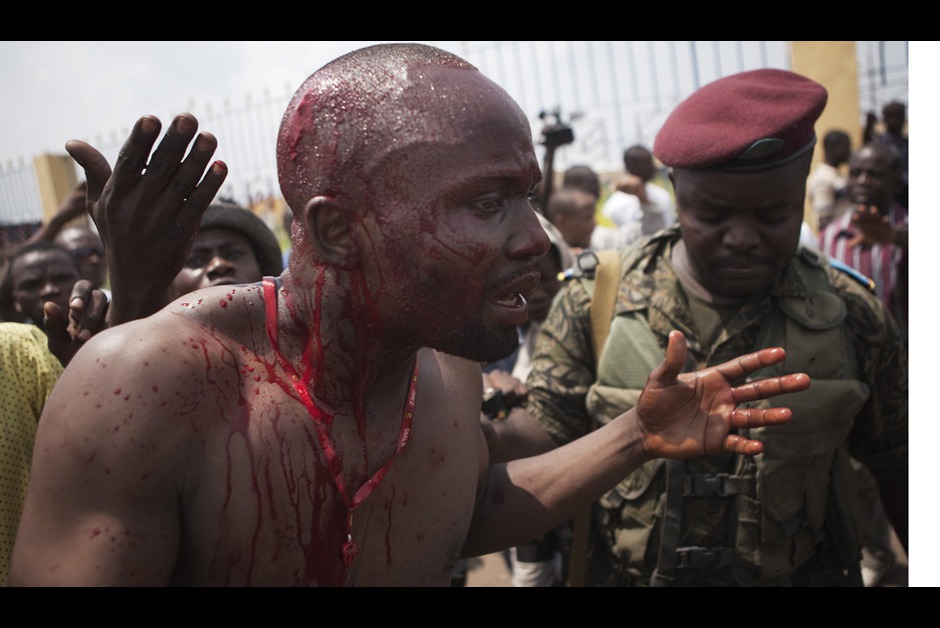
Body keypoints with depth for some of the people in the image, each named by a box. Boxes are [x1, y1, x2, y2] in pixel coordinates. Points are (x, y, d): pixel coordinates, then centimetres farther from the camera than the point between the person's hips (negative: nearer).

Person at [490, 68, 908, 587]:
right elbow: (543, 431, -14)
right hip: (626, 571, 0)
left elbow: (898, 468, 1)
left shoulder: (849, 316, -10)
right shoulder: (595, 304, -14)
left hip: (805, 572, 1)